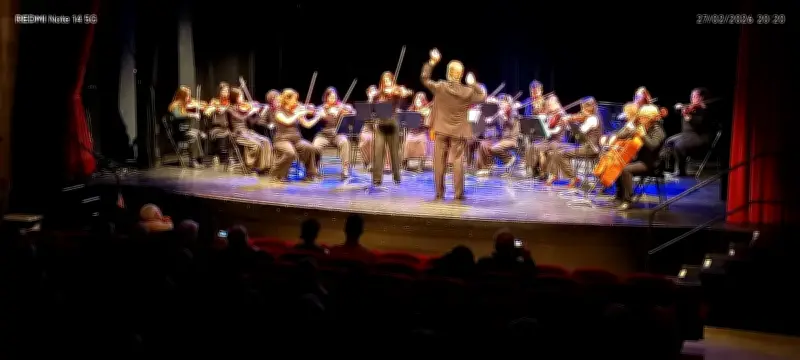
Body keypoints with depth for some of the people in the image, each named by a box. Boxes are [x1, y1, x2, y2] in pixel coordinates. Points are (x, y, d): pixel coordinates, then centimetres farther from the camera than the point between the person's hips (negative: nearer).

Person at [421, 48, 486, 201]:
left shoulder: (440, 87, -10)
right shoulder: (468, 92, -9)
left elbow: (424, 78, 3)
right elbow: (483, 96, 8)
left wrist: (432, 62, 7)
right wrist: (474, 84, 12)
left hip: (441, 130, 0)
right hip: (459, 132, 0)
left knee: (439, 161, 7)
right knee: (458, 161, 4)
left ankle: (439, 192, 10)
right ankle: (459, 193, 4)